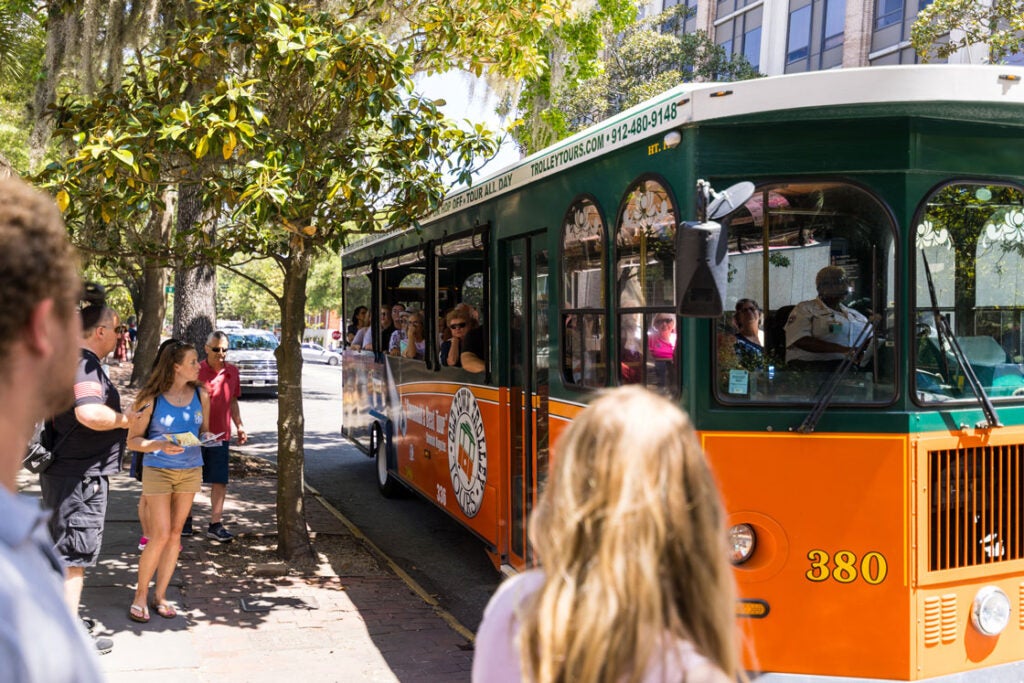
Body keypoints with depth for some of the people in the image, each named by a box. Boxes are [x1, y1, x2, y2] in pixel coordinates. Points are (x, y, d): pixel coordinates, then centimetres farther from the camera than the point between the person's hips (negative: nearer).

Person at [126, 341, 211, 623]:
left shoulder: (201, 396, 1)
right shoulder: (152, 399, -10)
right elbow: (133, 440, -7)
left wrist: (207, 438, -9)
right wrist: (160, 445, -24)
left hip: (191, 470, 4)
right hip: (158, 470, -4)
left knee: (175, 533, 9)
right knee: (161, 535, -8)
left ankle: (159, 596, 21)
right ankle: (140, 595, 10)